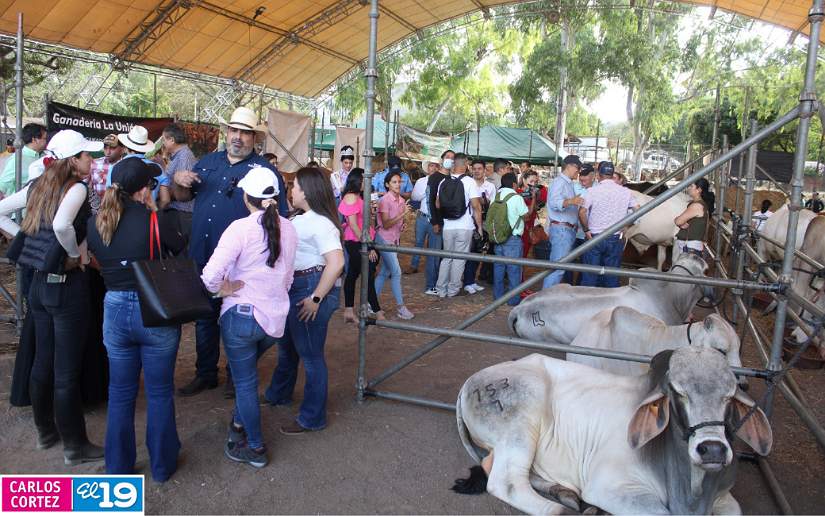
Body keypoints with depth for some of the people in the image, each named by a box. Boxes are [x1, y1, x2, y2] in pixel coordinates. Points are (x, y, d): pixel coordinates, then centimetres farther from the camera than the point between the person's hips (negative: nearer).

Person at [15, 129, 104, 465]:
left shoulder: (40, 186, 7)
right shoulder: (76, 187, -15)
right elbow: (62, 225, -32)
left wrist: (35, 243, 14)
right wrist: (77, 254, -16)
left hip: (40, 283, 8)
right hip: (67, 286, -8)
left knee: (42, 361, 19)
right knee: (67, 371, 1)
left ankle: (45, 431, 35)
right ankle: (75, 446, 14)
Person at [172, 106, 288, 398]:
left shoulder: (265, 171, -5)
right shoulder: (207, 162, 11)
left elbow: (279, 218, -6)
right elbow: (182, 196, 18)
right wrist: (179, 181, -5)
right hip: (202, 255, 5)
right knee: (204, 317, 15)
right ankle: (205, 374, 31)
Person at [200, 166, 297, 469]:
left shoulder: (241, 228, -18)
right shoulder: (288, 229, -1)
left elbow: (210, 275, -26)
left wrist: (224, 288, -7)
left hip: (241, 315, -5)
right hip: (276, 316, 6)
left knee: (245, 381, 11)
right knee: (246, 372, 28)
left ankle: (255, 448, 22)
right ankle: (240, 424, 43)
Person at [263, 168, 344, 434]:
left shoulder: (320, 223, -20)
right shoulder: (300, 219, 9)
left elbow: (336, 263, -28)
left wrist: (316, 298, -26)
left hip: (311, 288, -10)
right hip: (293, 288, 10)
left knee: (310, 355, 2)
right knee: (287, 346, 26)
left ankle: (312, 418, 16)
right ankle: (278, 395, 49)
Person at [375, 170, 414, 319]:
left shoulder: (401, 200, 7)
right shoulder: (385, 200, -15)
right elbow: (386, 225, -20)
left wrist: (402, 225, -1)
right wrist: (402, 214, -27)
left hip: (395, 239, 8)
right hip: (384, 239, -8)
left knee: (385, 272, 10)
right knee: (396, 272, -9)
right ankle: (400, 307, -2)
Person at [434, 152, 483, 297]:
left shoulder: (443, 182, 2)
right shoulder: (469, 181, -10)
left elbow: (437, 205, 9)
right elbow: (476, 206, -12)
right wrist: (479, 226, -3)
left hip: (448, 227, 4)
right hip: (465, 227, -4)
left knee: (447, 258, 15)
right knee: (459, 259, 7)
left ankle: (441, 289, 17)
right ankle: (453, 290, 13)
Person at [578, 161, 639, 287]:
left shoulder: (592, 191, -9)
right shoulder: (625, 192, 1)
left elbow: (582, 212, -17)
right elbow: (637, 210, 6)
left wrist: (586, 230, -5)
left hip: (594, 238, -2)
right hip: (615, 239, 2)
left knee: (589, 275, 6)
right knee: (612, 276, 10)